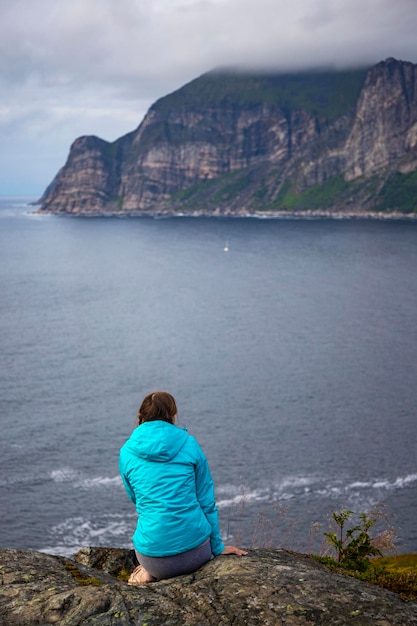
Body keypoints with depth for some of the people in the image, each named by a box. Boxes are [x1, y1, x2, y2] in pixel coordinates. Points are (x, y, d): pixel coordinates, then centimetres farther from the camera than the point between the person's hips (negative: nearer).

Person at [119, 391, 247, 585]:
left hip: (153, 555, 1)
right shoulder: (189, 443, -1)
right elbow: (207, 501, 4)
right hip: (196, 550, -1)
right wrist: (217, 546, 14)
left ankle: (152, 572, 9)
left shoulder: (126, 453, 1)